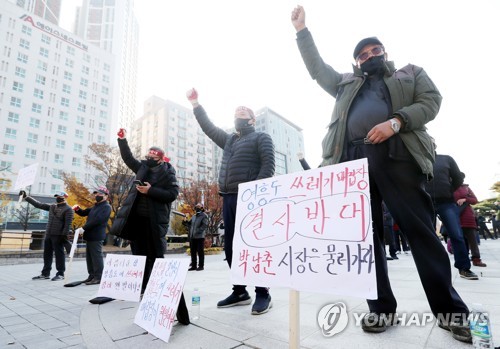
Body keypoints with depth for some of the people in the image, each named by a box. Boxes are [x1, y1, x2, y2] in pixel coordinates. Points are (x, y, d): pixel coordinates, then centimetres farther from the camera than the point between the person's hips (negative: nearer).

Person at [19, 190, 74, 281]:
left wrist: (64, 235, -20)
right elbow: (38, 204, 20)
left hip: (58, 235, -7)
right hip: (48, 235, 8)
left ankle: (60, 274, 4)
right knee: (47, 254, 12)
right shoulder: (52, 206, 16)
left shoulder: (68, 209, -7)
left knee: (59, 254, -3)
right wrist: (26, 197, 17)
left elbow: (68, 224, -14)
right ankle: (45, 273, 21)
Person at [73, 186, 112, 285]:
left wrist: (83, 228, -21)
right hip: (90, 236, 9)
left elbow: (97, 220, -20)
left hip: (97, 236, -9)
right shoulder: (96, 206, 21)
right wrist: (78, 209, 4)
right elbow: (84, 213, 25)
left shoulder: (106, 207, -10)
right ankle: (92, 276, 21)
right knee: (89, 256, 13)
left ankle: (98, 277, -1)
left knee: (96, 256, -6)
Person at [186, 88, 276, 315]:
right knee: (231, 247, 7)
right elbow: (208, 127, 29)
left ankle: (263, 294, 5)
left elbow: (268, 164, -7)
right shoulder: (228, 140, 27)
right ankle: (240, 291, 17)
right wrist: (195, 105, 26)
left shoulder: (261, 137, 7)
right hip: (229, 198, 7)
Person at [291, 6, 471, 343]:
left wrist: (395, 121, -9)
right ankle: (381, 307, 8)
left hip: (397, 155, -2)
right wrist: (302, 29, 29)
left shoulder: (411, 73, 24)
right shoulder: (347, 83, 30)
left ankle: (450, 310, 9)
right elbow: (317, 68, 31)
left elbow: (431, 100, 9)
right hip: (353, 160, 3)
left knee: (421, 230, -4)